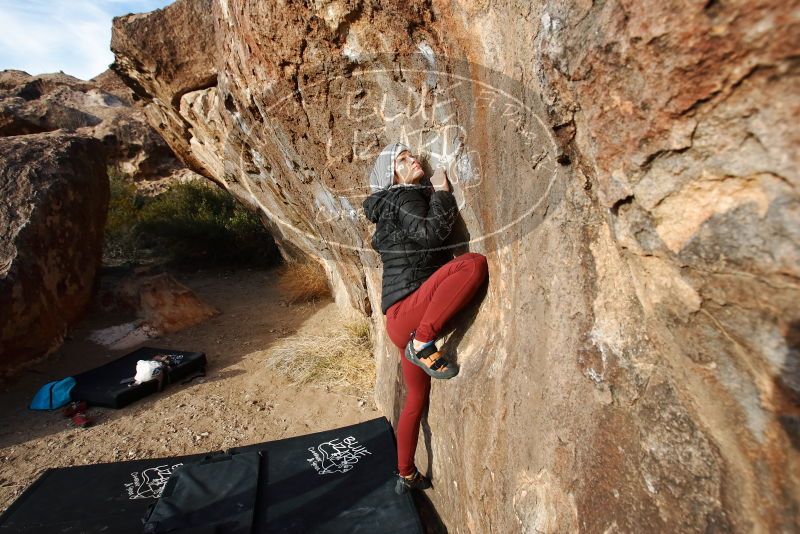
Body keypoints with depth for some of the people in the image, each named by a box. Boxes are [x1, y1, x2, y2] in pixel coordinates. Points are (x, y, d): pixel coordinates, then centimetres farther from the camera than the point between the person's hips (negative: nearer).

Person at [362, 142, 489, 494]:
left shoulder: (406, 199, 23)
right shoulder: (403, 198, -4)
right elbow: (432, 233, -18)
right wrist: (442, 192, -5)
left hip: (404, 320, 10)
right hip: (406, 310, -10)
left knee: (417, 399, 20)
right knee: (473, 263, -28)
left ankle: (406, 476, 37)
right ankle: (423, 344, -21)